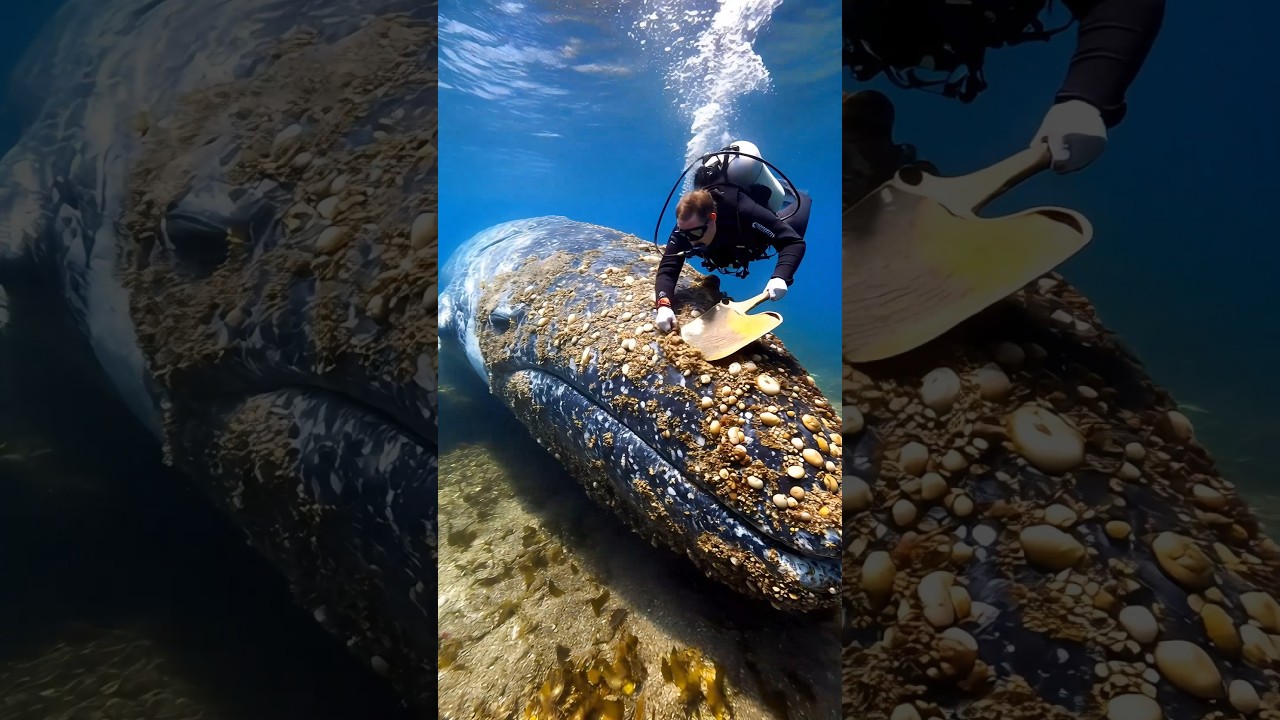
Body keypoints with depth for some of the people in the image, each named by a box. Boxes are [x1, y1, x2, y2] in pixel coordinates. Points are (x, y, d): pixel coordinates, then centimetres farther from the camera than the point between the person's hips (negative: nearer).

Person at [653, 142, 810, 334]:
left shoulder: (746, 213, -50)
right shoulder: (686, 226, -40)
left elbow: (794, 242, -48)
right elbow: (668, 268, -42)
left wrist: (781, 278, -66)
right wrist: (663, 305, -62)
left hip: (765, 229, -3)